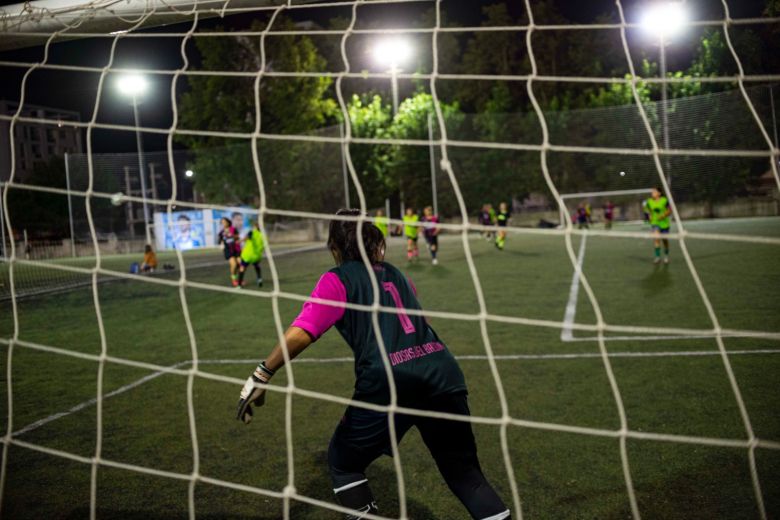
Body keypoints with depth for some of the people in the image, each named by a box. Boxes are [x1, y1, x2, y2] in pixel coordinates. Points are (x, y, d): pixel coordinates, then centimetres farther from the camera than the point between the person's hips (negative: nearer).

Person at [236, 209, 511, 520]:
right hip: (443, 374, 5)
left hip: (387, 383, -5)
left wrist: (262, 376, -2)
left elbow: (301, 333, -7)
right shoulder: (396, 274, 23)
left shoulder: (338, 279, 6)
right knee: (464, 471, 19)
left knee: (342, 463, 20)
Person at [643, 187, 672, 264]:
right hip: (655, 223, 1)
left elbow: (669, 210, -6)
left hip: (664, 223, -1)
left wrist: (663, 216, -21)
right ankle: (657, 256, -16)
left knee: (665, 240, 12)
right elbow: (648, 211, 12)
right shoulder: (649, 201, -1)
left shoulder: (664, 201, -10)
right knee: (656, 238, -19)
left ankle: (666, 256, 33)